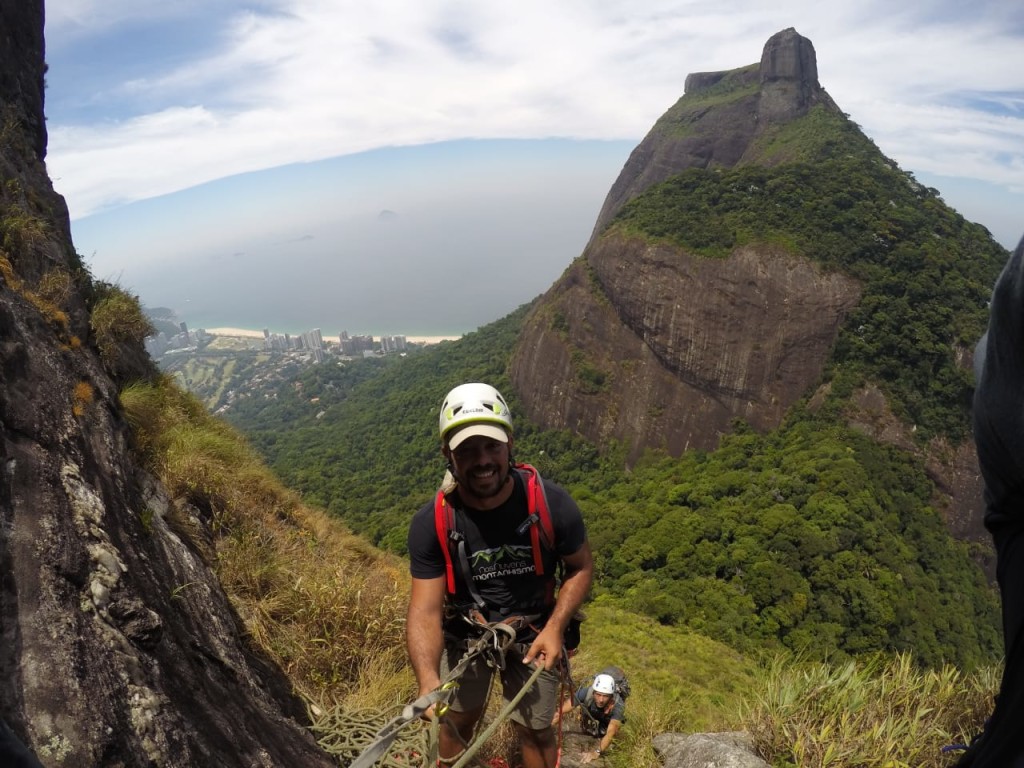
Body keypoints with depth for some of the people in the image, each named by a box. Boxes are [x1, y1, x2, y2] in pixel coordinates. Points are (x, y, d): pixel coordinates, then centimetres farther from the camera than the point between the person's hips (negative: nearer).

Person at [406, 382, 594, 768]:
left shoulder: (552, 503, -25)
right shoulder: (431, 523, -25)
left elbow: (581, 567, -8)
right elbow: (425, 610, -26)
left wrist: (555, 627, -22)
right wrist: (428, 680, -43)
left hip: (532, 633, 0)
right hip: (465, 632, 1)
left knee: (535, 730, 11)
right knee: (457, 720, 17)